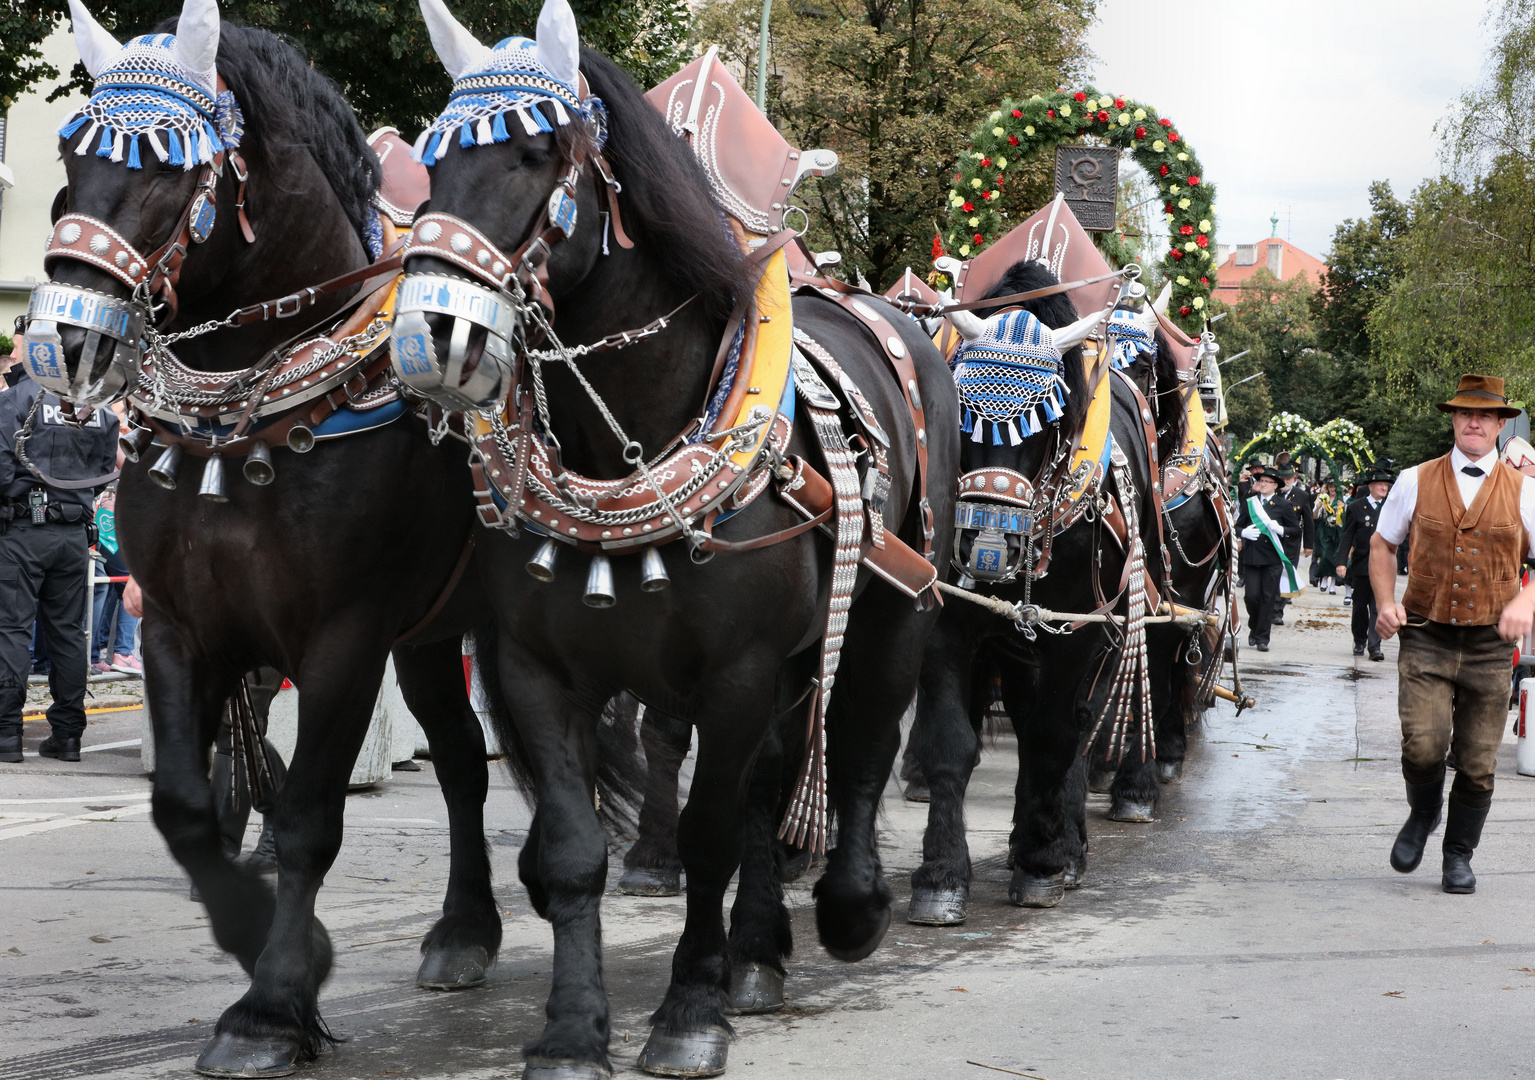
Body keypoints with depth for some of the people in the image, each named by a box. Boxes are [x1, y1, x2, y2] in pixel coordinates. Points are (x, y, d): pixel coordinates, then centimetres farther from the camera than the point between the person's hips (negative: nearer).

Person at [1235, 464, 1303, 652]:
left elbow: (1297, 530, 5)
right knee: (1252, 596, -4)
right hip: (1251, 557, 1)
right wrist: (1244, 532, -8)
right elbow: (1237, 526, 15)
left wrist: (1280, 529, -13)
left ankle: (1262, 637, 6)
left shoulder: (1282, 505, 4)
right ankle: (1254, 628, 22)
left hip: (1273, 559, -1)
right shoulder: (1249, 503, 10)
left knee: (1268, 598, -1)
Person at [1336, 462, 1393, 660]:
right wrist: (1342, 562, -8)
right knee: (1360, 607, 7)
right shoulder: (1356, 508, 3)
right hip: (1361, 566, 0)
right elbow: (1346, 538, -1)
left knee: (1378, 607, -8)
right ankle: (1360, 642, 25)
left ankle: (1374, 646, -7)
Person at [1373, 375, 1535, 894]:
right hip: (1426, 638, -1)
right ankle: (1423, 815, 16)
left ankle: (1459, 856, 23)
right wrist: (1385, 602, 0)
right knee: (1422, 745, -16)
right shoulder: (1415, 482, 5)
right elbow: (1382, 544, 16)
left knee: (1478, 762, 3)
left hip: (1491, 645, 1)